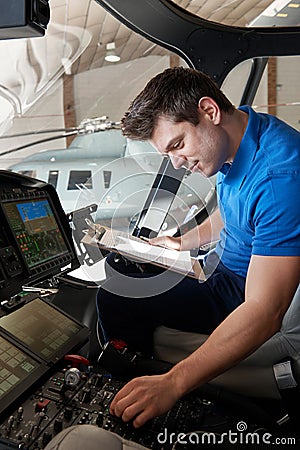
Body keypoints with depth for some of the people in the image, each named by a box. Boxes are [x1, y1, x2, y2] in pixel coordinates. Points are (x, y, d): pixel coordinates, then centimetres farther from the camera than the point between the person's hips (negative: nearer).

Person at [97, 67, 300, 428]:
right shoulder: (230, 145, -2)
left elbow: (264, 313, -37)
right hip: (225, 268, 9)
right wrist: (186, 240, 9)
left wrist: (172, 383, -41)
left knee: (117, 299, -15)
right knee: (114, 289, 9)